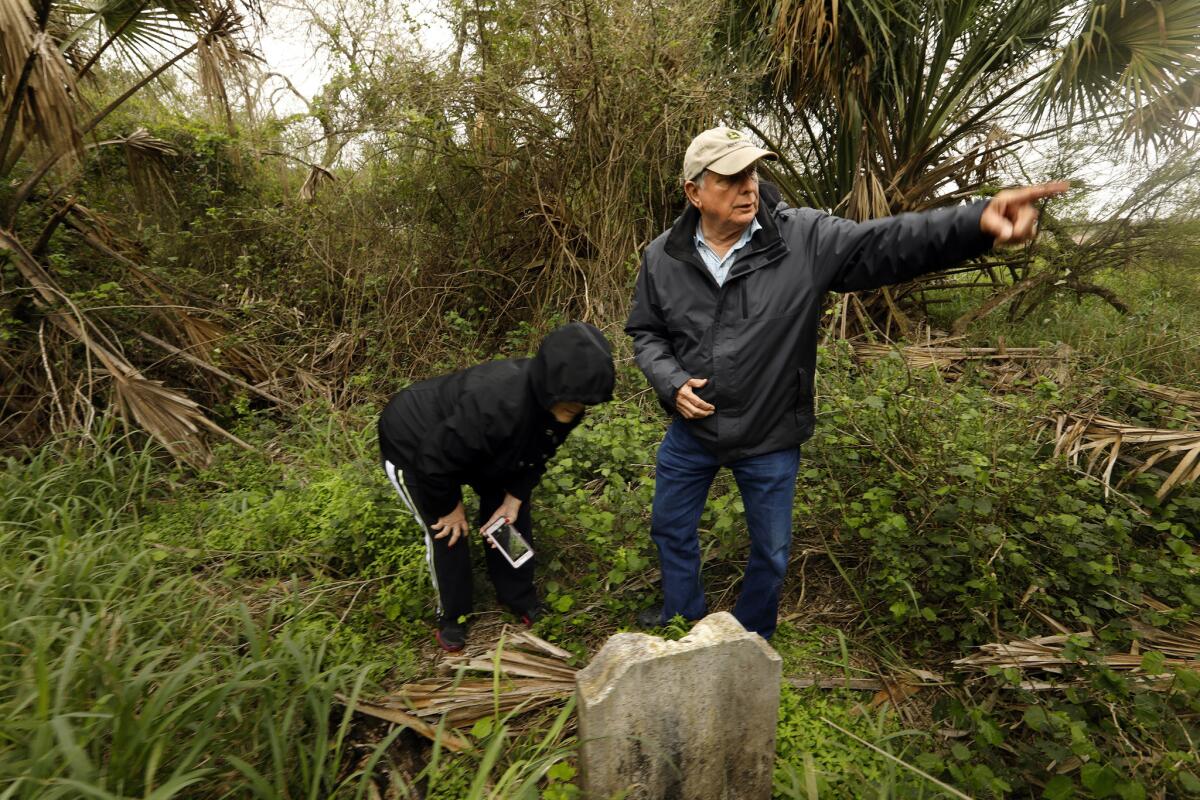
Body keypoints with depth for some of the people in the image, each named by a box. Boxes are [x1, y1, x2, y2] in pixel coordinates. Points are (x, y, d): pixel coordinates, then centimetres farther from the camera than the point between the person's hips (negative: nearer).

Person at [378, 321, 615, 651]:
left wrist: (514, 498, -12)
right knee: (448, 531, -4)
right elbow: (435, 460, -33)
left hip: (475, 448, 7)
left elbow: (536, 456, -3)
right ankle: (452, 616, 22)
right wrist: (450, 507, -17)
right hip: (413, 445, -7)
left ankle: (519, 599, 26)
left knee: (510, 513, 6)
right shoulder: (497, 404, -46)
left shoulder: (562, 404, -21)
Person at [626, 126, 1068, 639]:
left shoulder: (804, 239, -14)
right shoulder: (662, 258, -7)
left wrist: (977, 221, -37)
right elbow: (645, 333, 2)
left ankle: (751, 641, 47)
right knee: (671, 528, 21)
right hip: (690, 431, 2)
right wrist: (671, 383, -15)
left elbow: (886, 245, -21)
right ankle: (683, 614, 51)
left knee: (771, 552, 17)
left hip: (770, 442, -1)